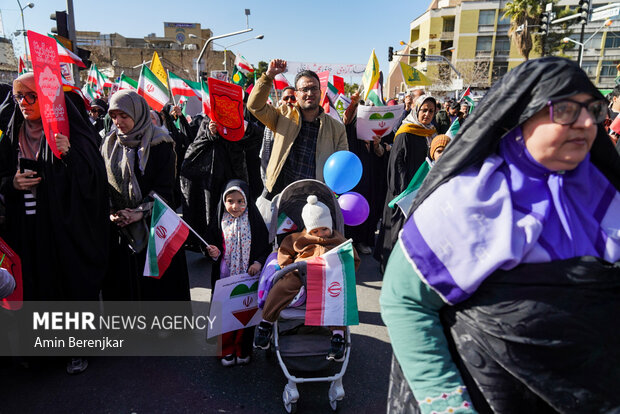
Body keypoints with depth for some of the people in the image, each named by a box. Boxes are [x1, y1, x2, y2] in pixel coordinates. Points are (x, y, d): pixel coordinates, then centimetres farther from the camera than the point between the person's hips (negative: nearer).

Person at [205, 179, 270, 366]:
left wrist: (259, 263, -16)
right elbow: (213, 246, 9)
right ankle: (226, 351, 28)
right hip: (224, 279, 1)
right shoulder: (220, 225, -2)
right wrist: (214, 254, -13)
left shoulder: (255, 223, -5)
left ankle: (243, 351, 29)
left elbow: (266, 249, 0)